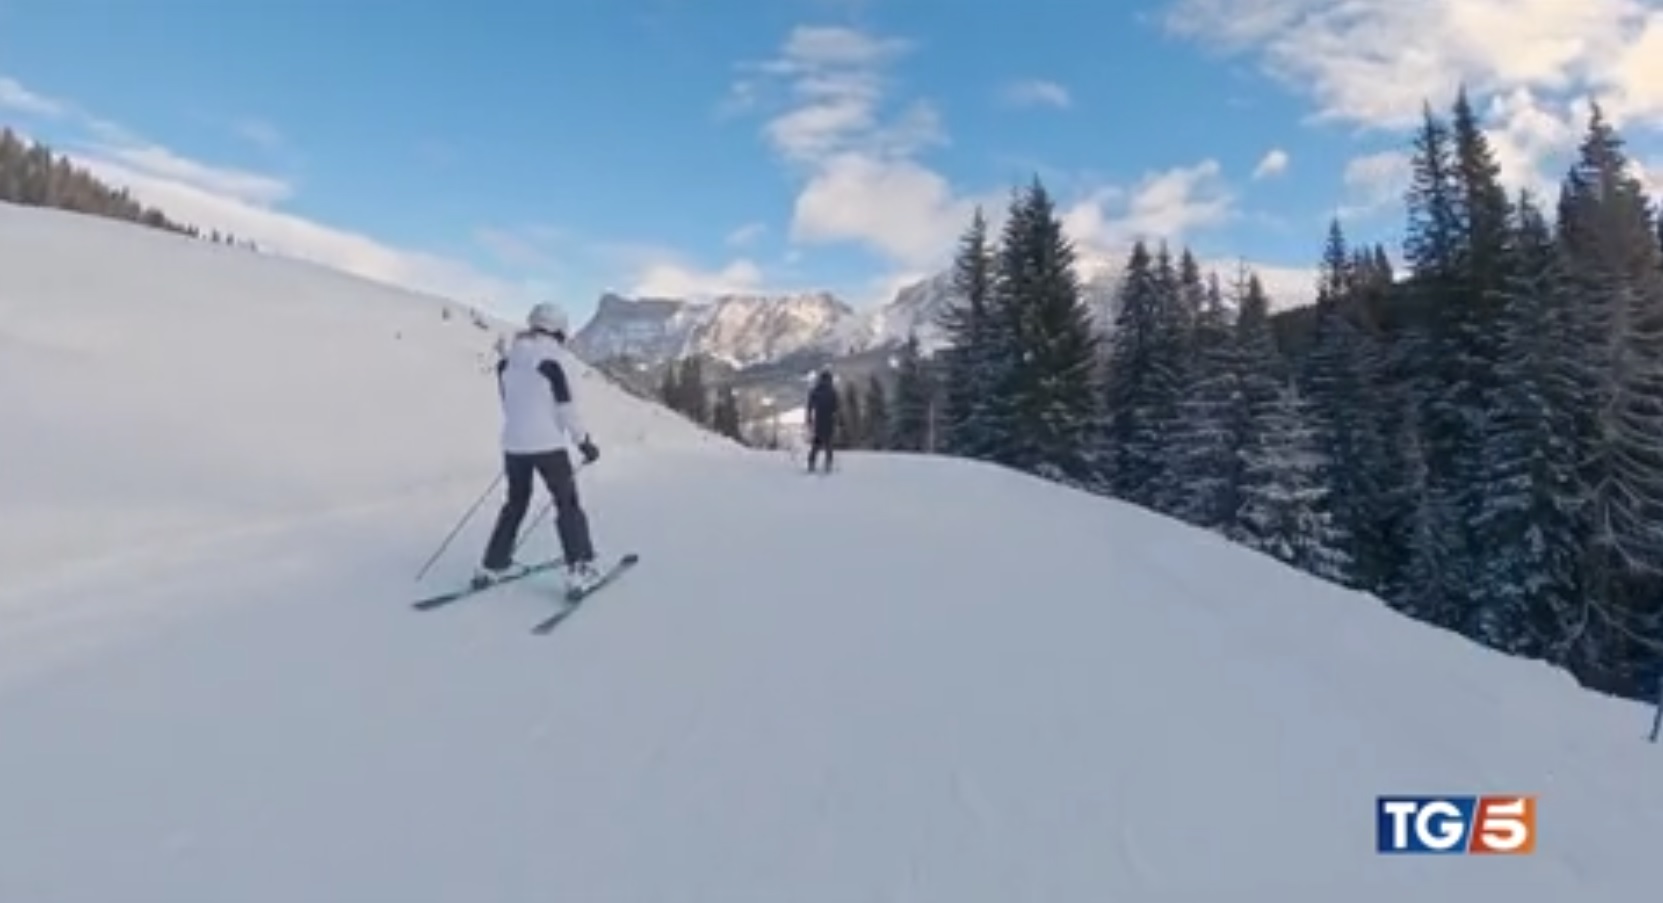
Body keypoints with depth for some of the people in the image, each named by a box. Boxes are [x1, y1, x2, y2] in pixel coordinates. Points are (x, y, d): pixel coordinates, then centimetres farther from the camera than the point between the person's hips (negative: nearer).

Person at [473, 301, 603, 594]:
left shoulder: (508, 359, 8)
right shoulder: (554, 358, -12)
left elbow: (507, 403, 16)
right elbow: (566, 406, -13)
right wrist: (584, 441, -4)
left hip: (513, 444, 6)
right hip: (548, 444, -6)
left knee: (515, 503, 21)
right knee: (567, 504, 5)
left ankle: (491, 567, 22)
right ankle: (579, 568, -1)